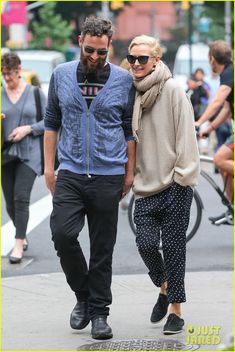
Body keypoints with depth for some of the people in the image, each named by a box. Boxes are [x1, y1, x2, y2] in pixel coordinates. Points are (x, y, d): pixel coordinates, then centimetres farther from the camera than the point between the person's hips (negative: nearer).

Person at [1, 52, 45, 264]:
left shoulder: (35, 93, 1)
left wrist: (28, 129, -12)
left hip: (29, 153, -3)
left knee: (21, 197, -15)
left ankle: (19, 246, -14)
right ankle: (22, 235, 32)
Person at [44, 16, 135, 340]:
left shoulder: (123, 80, 1)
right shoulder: (61, 75, 5)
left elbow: (130, 130, 8)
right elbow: (52, 123, 12)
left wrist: (129, 173, 7)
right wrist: (49, 166, 8)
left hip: (108, 176, -1)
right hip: (70, 174, 1)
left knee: (103, 248, 3)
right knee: (63, 234, -13)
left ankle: (99, 312, 14)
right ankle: (83, 295, 10)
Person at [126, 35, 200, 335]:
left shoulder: (173, 91, -6)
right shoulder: (131, 93, 11)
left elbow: (185, 135, -10)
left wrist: (182, 178, -15)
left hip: (174, 184, -4)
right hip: (145, 185, 4)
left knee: (173, 246, -1)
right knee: (146, 243, -5)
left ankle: (176, 310, 9)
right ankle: (165, 288, 24)